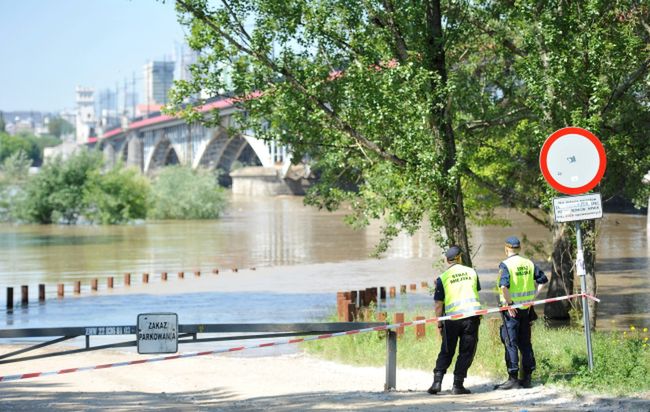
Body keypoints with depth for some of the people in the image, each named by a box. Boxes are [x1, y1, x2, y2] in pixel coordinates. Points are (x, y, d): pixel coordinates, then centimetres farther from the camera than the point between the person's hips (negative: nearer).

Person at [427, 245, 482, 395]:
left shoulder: (443, 278, 0)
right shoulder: (472, 272, 8)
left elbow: (439, 304, 1)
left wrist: (439, 324, 8)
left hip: (452, 317, -1)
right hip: (472, 314, 1)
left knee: (446, 353, 10)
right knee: (466, 352, 6)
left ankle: (437, 381, -1)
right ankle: (457, 385, 1)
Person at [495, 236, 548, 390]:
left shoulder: (505, 264, -12)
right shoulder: (529, 263, 8)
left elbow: (504, 285, -25)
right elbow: (542, 280, 14)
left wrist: (509, 303, -17)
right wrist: (533, 295, 13)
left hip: (511, 308, -6)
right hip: (527, 308, 6)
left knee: (511, 344, -2)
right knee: (525, 342, 12)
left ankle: (513, 379, -3)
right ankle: (527, 378, 14)